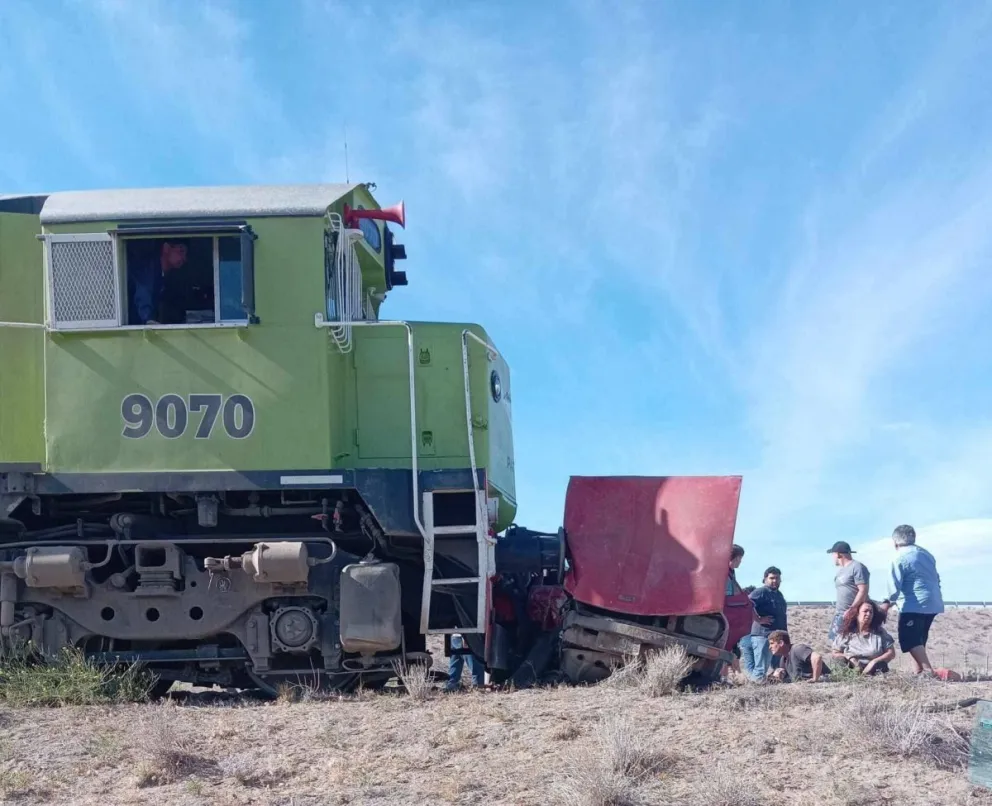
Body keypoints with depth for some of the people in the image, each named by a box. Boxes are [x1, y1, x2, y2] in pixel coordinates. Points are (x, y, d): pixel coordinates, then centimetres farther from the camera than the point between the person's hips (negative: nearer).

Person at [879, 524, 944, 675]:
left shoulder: (900, 559, -9)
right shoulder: (926, 554, 14)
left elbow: (894, 586, -14)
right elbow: (936, 579, 22)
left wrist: (887, 603, -1)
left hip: (914, 606, -8)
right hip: (932, 604, 8)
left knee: (910, 641, -7)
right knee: (918, 640, 15)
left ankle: (927, 670, -17)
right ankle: (919, 671, 12)